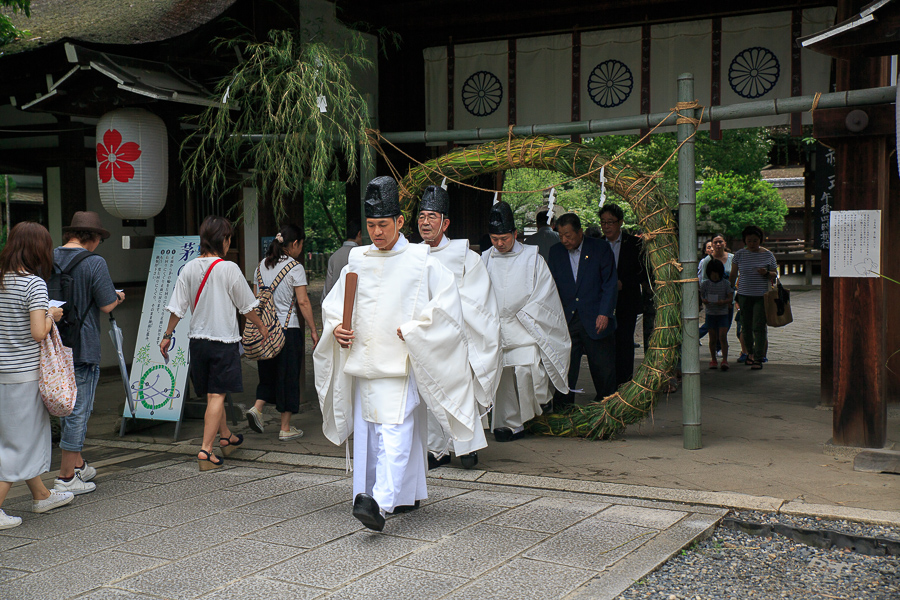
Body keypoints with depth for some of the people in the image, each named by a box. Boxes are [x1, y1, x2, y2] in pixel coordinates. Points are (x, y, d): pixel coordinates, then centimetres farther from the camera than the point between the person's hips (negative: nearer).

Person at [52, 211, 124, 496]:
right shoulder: (94, 263, -12)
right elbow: (107, 305, -12)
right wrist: (118, 297, 9)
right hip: (82, 349, -7)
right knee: (78, 411, 1)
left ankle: (78, 465, 30)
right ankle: (66, 477, 4)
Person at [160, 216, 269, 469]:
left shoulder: (189, 268, 0)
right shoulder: (229, 269, -12)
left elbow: (177, 307, 3)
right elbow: (246, 306, -3)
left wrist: (167, 335, 14)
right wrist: (261, 326, 13)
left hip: (198, 339, 5)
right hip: (224, 339, -5)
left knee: (212, 393, 18)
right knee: (217, 395, -2)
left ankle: (226, 436, 37)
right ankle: (206, 449, -8)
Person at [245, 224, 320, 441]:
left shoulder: (261, 266, 9)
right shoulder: (295, 267, -10)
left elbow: (257, 299, 12)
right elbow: (303, 302, -12)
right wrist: (313, 330, -6)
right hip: (288, 328, -6)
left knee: (269, 372, 20)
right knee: (289, 375, 3)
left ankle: (257, 408, -1)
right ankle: (285, 429, 8)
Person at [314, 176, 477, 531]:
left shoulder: (420, 261, -2)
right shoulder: (357, 261, 11)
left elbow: (447, 303, -5)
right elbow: (333, 303, 20)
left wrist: (411, 331, -11)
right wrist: (336, 327, 0)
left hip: (401, 360, -6)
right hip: (364, 360, 6)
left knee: (395, 430, -15)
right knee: (369, 432, 9)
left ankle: (381, 504, -26)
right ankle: (408, 496, 23)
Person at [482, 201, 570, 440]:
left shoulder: (532, 258, 1)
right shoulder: (485, 261, 9)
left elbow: (543, 294, 1)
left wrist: (521, 314, -7)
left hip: (526, 329, -3)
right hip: (496, 330, 3)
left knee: (525, 368, -20)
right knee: (503, 377, 1)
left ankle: (539, 399, 8)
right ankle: (510, 424, 11)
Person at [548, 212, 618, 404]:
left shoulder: (600, 248, -1)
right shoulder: (556, 253, 8)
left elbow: (610, 284, -2)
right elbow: (552, 286, 12)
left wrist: (604, 313, -10)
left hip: (595, 320, -2)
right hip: (566, 321, 2)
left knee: (603, 369, 6)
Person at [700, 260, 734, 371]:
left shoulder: (725, 283, -1)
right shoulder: (705, 284, 2)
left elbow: (731, 298, -3)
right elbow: (701, 296, 9)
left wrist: (724, 301, -24)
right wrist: (704, 301, -14)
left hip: (723, 313, -1)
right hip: (710, 314, 1)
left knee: (723, 337, -11)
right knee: (713, 338, 7)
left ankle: (725, 360, -9)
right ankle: (713, 360, 20)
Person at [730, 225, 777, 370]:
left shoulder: (768, 255, 3)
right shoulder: (739, 254, 3)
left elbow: (775, 275, 8)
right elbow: (733, 274, 10)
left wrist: (767, 273, -13)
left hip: (762, 295, -2)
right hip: (744, 295, 2)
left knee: (759, 327, -9)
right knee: (746, 326, 9)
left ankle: (758, 358, -7)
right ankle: (750, 352, 29)